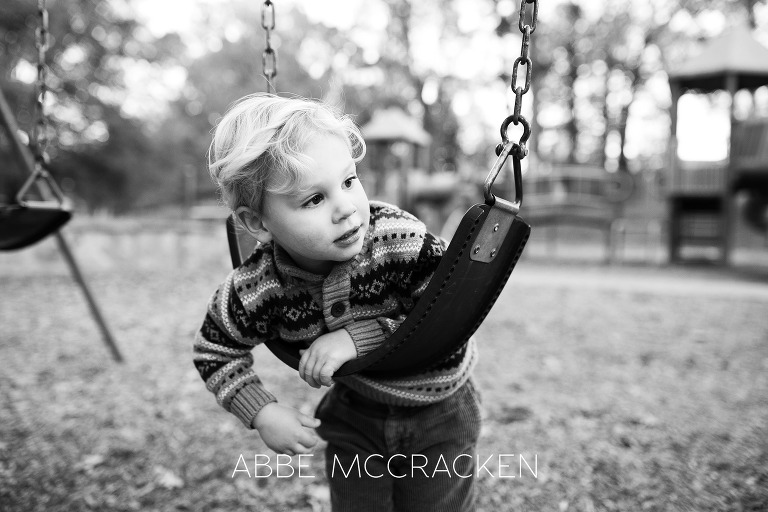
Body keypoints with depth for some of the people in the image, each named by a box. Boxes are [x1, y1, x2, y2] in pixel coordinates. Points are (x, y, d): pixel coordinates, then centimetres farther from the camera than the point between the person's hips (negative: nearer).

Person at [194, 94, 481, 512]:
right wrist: (262, 413, -18)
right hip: (355, 413, 1)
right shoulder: (255, 292, -24)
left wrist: (358, 336, -35)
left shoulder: (399, 239, -32)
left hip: (439, 411, -1)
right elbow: (215, 351, -5)